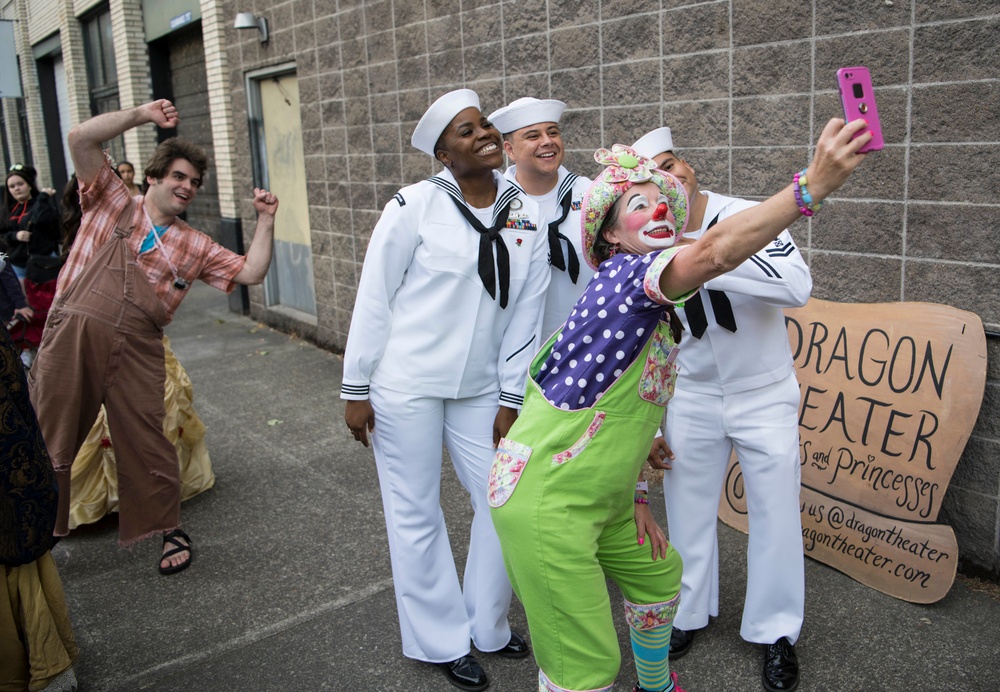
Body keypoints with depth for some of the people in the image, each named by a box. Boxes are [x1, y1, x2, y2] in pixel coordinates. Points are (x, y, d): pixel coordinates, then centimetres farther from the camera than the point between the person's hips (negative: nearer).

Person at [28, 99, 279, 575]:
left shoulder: (194, 245, 16)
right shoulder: (112, 204, 10)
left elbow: (251, 273, 8)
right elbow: (81, 139, 0)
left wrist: (265, 221, 2)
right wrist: (142, 115, -2)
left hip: (136, 350, 1)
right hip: (71, 336, -1)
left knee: (145, 444, 5)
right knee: (49, 442, 8)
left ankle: (169, 530, 23)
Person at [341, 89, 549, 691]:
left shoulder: (527, 216, 1)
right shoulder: (415, 207, -11)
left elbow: (524, 315, 3)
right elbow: (374, 300, -8)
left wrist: (510, 400, 2)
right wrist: (357, 389, -7)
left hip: (479, 389, 4)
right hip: (406, 385, -4)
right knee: (416, 513, 7)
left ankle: (487, 627, 32)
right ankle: (442, 642, 26)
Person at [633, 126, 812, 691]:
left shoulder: (751, 217, -17)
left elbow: (797, 286, -35)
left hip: (765, 395, -2)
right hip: (691, 397, 2)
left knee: (775, 515, 7)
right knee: (688, 512, 12)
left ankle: (776, 632, 29)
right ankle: (690, 613, 37)